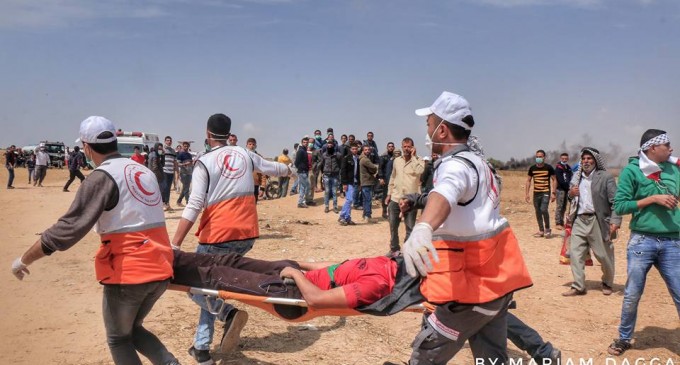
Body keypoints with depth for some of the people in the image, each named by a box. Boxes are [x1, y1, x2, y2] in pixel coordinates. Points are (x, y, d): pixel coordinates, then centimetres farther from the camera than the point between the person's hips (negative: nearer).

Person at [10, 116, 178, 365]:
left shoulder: (103, 176, -11)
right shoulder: (143, 171, 11)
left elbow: (69, 228, -15)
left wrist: (24, 259, -4)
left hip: (127, 272, -7)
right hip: (161, 269, 7)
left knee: (118, 339, 16)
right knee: (132, 329, 25)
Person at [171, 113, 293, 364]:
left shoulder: (204, 163, -6)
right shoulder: (245, 154, 8)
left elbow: (194, 206, -15)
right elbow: (271, 168, 26)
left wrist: (174, 245, -16)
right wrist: (287, 170, 49)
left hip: (218, 236, -5)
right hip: (247, 234, 5)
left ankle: (228, 313, -14)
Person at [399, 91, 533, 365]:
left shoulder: (457, 165, -19)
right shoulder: (475, 157, 13)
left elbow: (445, 195, -43)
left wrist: (422, 228, -62)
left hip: (471, 283, -10)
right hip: (495, 275, 10)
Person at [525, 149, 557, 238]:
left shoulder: (549, 168, -4)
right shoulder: (532, 168, 5)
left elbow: (554, 180, 0)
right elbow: (528, 181, 11)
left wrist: (553, 193, -8)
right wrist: (526, 193, 4)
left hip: (546, 192, -4)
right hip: (536, 193, 4)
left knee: (543, 210, -18)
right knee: (538, 212, 8)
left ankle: (547, 229, 2)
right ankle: (541, 231, 20)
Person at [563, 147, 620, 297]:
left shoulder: (606, 177, -5)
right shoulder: (576, 177, 13)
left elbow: (615, 201, -9)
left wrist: (615, 221, -18)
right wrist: (570, 193, 1)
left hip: (597, 221, -5)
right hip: (579, 220, 5)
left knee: (604, 255, 7)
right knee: (575, 253, 1)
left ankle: (607, 284, 29)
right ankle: (578, 286, 9)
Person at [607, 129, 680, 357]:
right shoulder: (632, 170, -4)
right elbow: (620, 206, -7)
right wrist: (653, 199, -13)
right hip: (642, 241, -3)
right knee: (632, 295, 6)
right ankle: (624, 339, 25)